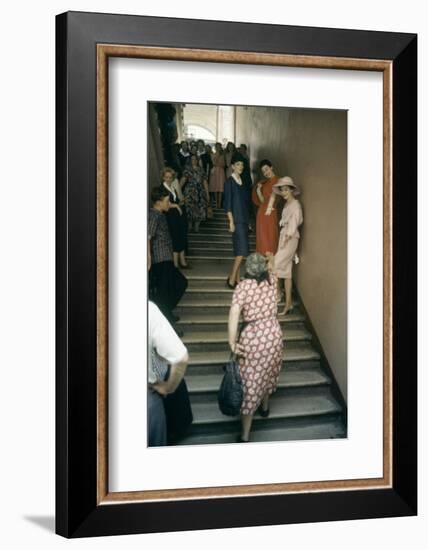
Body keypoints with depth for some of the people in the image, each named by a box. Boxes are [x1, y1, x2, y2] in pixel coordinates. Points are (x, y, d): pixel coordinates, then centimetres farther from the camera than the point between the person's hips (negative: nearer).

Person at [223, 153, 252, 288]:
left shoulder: (243, 181, 12)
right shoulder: (229, 182, -7)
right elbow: (227, 203, -10)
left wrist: (248, 220, 13)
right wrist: (231, 222, -15)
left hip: (245, 219, 7)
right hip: (237, 220, -7)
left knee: (240, 251, 9)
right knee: (242, 250, -11)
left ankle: (237, 278, 16)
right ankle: (232, 278, -3)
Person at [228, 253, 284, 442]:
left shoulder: (243, 286, -12)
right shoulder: (271, 280, 1)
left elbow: (234, 312, -24)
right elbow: (270, 270, 27)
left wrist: (232, 342, -22)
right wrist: (270, 259, 49)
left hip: (252, 338, -5)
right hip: (274, 334, 5)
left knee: (250, 384, -1)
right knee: (267, 372, 29)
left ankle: (245, 436, 2)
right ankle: (264, 407, 53)